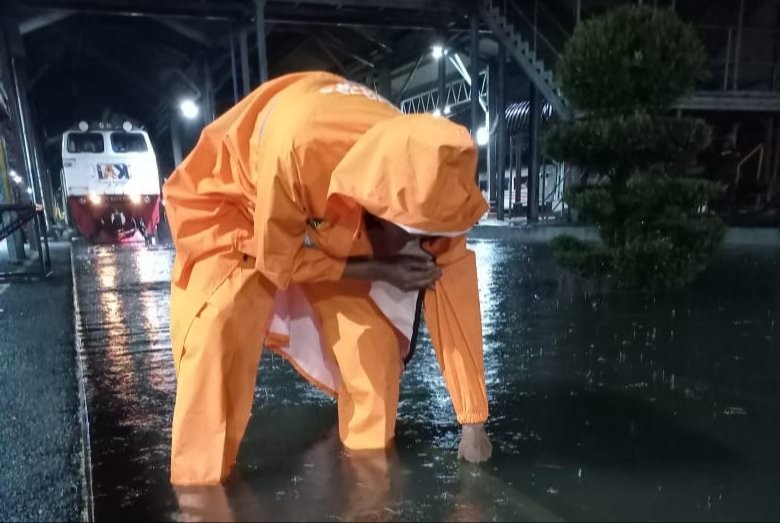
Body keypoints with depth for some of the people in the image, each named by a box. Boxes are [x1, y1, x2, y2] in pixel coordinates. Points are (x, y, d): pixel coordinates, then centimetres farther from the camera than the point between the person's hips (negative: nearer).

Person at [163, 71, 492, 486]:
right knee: (219, 326, -22)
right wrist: (380, 270, -32)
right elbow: (277, 259, -27)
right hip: (235, 202, -3)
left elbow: (452, 290, -22)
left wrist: (472, 421, -17)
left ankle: (373, 454, 15)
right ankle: (200, 476, -1)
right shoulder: (296, 149, -44)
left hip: (334, 220, 3)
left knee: (372, 332, -9)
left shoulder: (426, 182, -29)